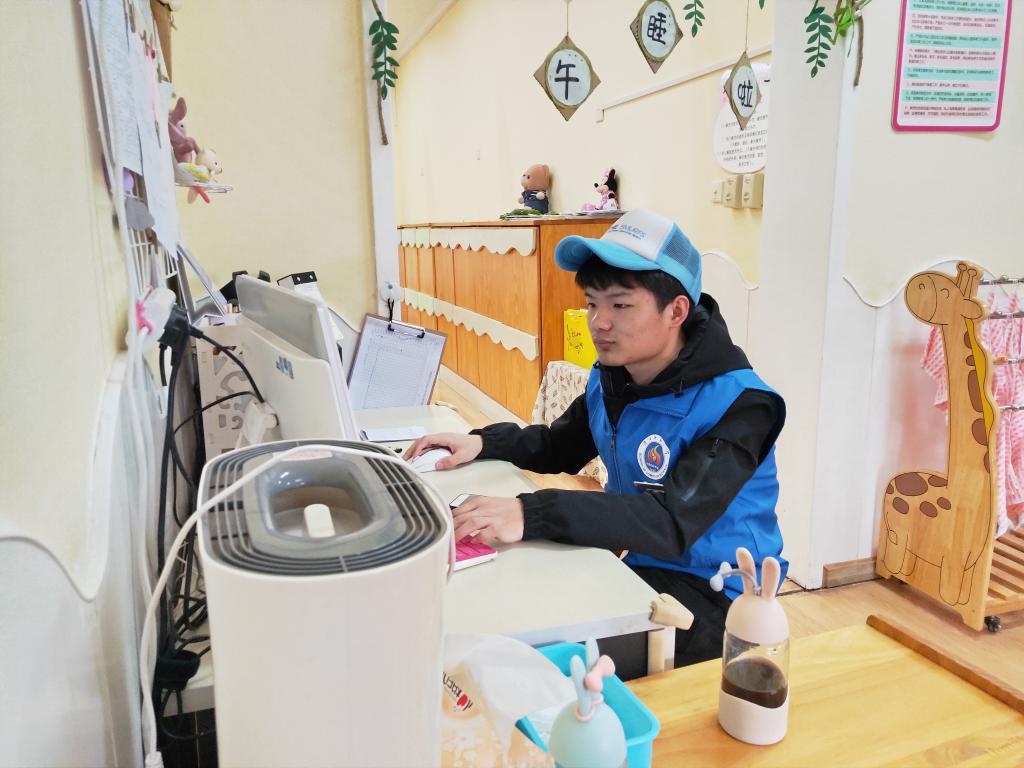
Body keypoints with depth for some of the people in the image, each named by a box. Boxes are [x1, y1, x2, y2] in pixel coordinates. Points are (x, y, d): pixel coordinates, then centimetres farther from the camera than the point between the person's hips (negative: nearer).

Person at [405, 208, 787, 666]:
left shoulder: (736, 404, -23)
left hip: (712, 594, -6)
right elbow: (561, 447, 17)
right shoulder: (611, 376, 2)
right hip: (636, 568, 7)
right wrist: (484, 444, -2)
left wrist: (532, 515, -45)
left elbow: (674, 521, -34)